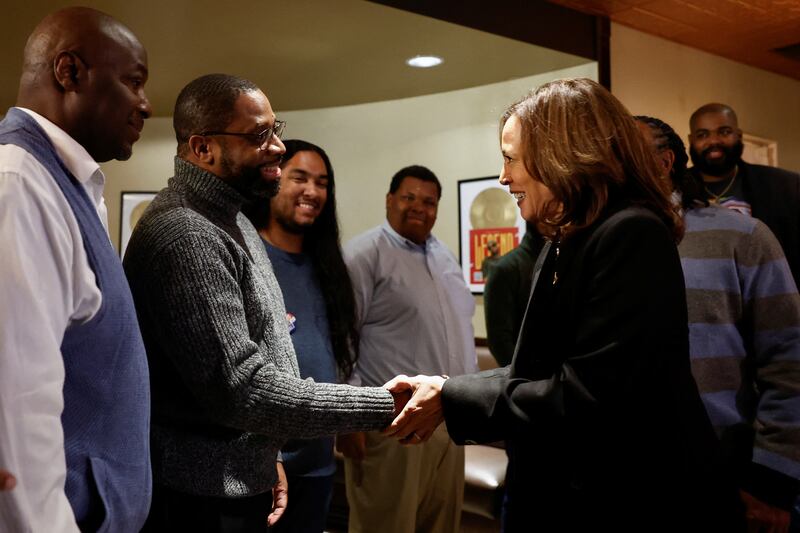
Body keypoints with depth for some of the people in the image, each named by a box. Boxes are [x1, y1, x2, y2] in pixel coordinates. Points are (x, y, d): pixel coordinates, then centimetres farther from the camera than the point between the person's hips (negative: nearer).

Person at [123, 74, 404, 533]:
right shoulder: (183, 235, -23)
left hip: (238, 481, 9)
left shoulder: (229, 219, 9)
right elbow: (240, 390, -28)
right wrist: (385, 405, -25)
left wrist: (265, 459, 15)